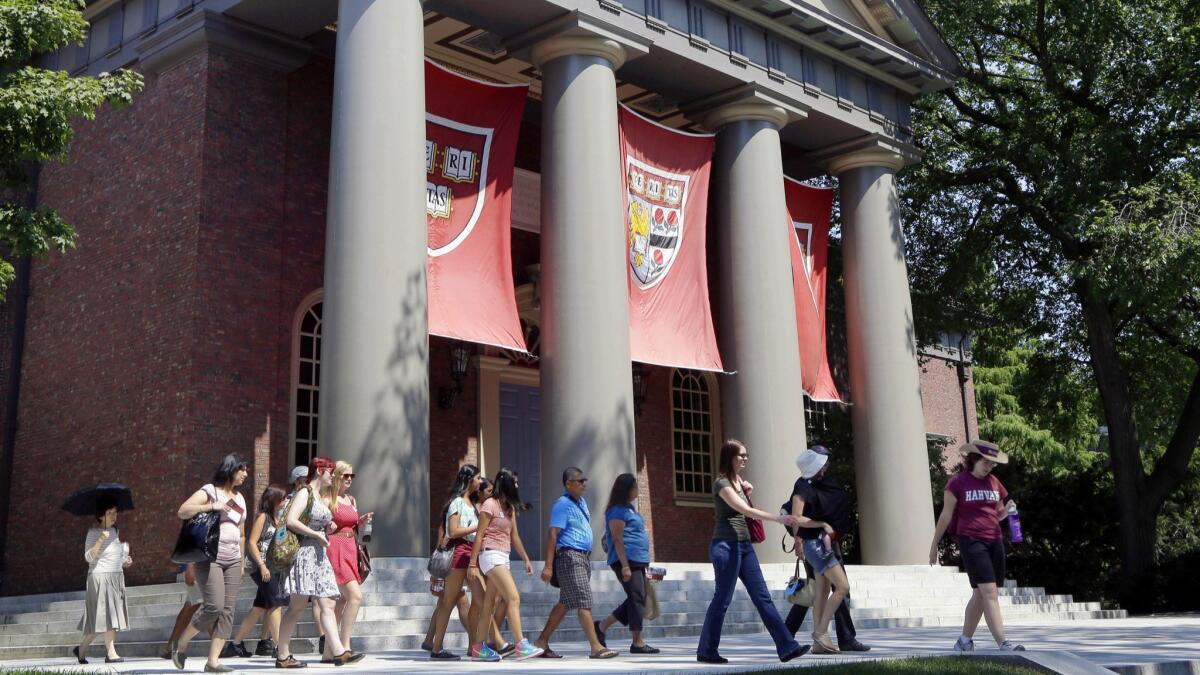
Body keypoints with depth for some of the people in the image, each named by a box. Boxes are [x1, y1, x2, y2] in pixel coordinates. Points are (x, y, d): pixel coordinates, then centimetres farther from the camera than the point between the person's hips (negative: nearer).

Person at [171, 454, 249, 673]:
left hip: (232, 561, 7)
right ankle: (181, 646, 4)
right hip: (209, 558, -7)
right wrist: (211, 506, -22)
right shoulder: (209, 491, -1)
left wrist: (241, 562, 19)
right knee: (214, 606, -17)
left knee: (227, 611, -2)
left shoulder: (239, 499, 19)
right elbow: (182, 511, -14)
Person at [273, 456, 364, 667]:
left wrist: (329, 527, 11)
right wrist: (317, 535, -14)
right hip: (304, 553, -9)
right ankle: (282, 656, 0)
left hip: (320, 555, 9)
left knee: (328, 605, -1)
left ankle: (338, 651, -6)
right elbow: (290, 521, -18)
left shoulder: (322, 498, 20)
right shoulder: (304, 493, -6)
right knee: (297, 606, -6)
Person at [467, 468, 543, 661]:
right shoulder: (490, 505, -7)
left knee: (490, 603, 8)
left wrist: (526, 559, 16)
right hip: (491, 556, -8)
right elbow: (479, 536, -9)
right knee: (513, 598, -16)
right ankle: (520, 646, -20)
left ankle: (478, 647, 11)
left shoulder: (510, 508, 17)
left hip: (503, 557, 8)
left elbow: (514, 537, 19)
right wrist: (472, 564, -12)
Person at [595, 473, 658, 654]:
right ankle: (637, 643, -1)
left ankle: (601, 626, 18)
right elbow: (617, 539, -16)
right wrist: (625, 566, -21)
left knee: (637, 600, 11)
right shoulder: (617, 511, -11)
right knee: (637, 599, -7)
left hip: (637, 561, 10)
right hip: (627, 560, -10)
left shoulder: (628, 509, 20)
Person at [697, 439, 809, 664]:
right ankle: (706, 651, 9)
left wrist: (746, 491, 13)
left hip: (744, 545, 8)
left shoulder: (737, 480, 15)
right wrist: (779, 518, -26)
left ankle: (786, 647, -1)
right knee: (722, 600, -3)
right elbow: (746, 510, -22)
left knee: (762, 597, 3)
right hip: (726, 546, -8)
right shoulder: (721, 483, -12)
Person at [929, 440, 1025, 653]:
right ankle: (1003, 644, -18)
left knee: (980, 594, 10)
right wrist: (934, 544, 2)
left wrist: (1007, 510, 0)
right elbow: (946, 515, 0)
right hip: (971, 540, -6)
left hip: (994, 541, 6)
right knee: (989, 592, -14)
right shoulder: (958, 482, -3)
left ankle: (965, 641, 23)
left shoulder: (994, 482, 14)